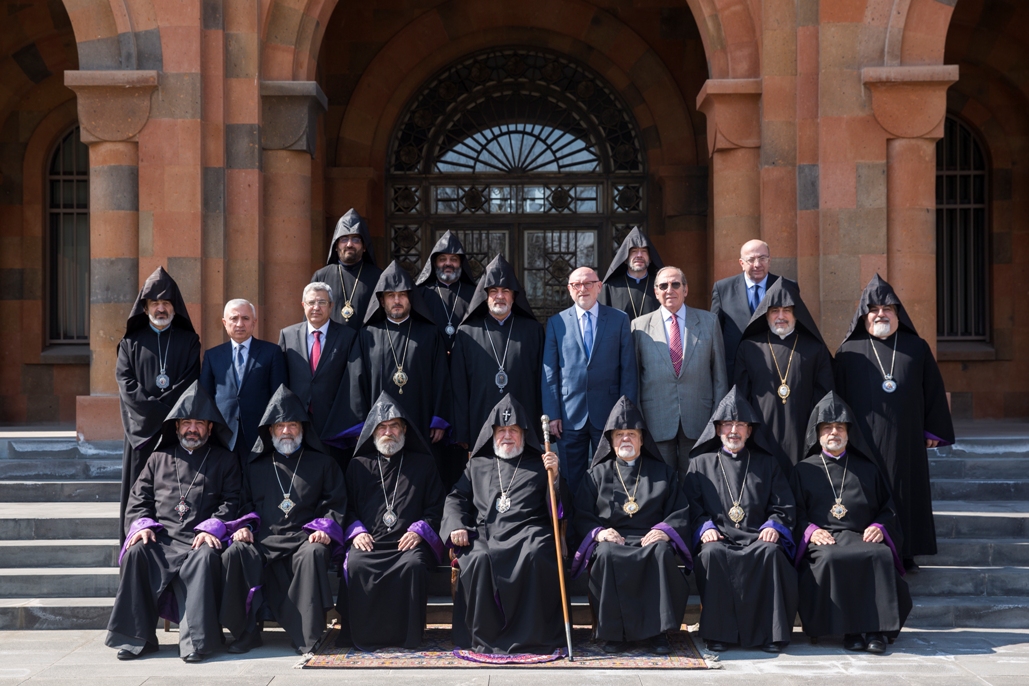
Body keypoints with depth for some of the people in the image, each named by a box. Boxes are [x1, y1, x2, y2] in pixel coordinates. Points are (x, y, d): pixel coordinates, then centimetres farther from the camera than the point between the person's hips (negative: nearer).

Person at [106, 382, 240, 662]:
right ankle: (136, 637, -23)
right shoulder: (159, 458, 24)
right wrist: (142, 525, -3)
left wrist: (212, 528, -11)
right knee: (136, 553, -30)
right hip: (162, 539, 2)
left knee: (206, 557, -36)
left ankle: (196, 640, -39)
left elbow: (231, 501, 7)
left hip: (201, 541, -2)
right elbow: (138, 498, 17)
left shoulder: (225, 460, 18)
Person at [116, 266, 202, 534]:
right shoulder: (131, 342, 13)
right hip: (142, 429, 1)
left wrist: (161, 405, -11)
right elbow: (126, 385, 1)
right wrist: (158, 411, -10)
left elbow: (190, 383, 1)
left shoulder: (188, 341, 12)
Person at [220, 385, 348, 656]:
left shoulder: (322, 464, 17)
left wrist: (324, 528, -9)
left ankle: (308, 635, -29)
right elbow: (246, 502, 22)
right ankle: (246, 632, -19)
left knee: (313, 554, -37)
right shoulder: (255, 466, 24)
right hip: (263, 539, 2)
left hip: (304, 539, -2)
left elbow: (335, 504, 10)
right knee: (235, 553, -30)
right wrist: (245, 526, 1)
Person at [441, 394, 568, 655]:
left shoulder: (537, 465, 20)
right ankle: (485, 636, -21)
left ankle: (531, 635, -27)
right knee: (478, 559, -32)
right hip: (484, 533, 1)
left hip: (527, 532, -1)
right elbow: (456, 499, 20)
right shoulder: (477, 465, 26)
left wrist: (554, 477, -6)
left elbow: (559, 510, 12)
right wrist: (455, 526, 0)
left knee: (536, 555, -35)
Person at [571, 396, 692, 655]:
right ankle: (614, 631, -26)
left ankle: (658, 630, -27)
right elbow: (581, 517, 9)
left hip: (650, 540, 0)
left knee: (662, 552, -35)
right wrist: (598, 532, -12)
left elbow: (681, 512, 9)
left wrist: (664, 530, -12)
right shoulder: (597, 474, 19)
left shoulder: (663, 473, 20)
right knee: (606, 554, -36)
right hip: (612, 540, 0)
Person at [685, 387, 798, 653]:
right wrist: (705, 527, -10)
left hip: (757, 537, 1)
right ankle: (718, 632, -28)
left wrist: (774, 525, -7)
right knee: (712, 553, -35)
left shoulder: (767, 464, 22)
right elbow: (692, 505, 9)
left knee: (771, 552, -33)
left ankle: (771, 632, -26)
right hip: (718, 538, 0)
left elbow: (785, 506, 13)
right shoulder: (701, 463, 20)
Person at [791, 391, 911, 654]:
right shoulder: (804, 470, 20)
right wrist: (810, 531, -10)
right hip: (822, 540, -1)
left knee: (881, 556, -34)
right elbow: (795, 512, 10)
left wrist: (880, 527, -2)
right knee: (830, 559, -37)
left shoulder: (867, 469, 24)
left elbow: (888, 508, 20)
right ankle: (849, 629, -26)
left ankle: (876, 629, -30)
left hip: (862, 537, 1)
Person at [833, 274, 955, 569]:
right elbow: (838, 394, 5)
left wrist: (933, 430, 6)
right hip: (864, 438, -1)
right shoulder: (849, 351, 5)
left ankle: (905, 553, 12)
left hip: (906, 440, 1)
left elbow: (933, 390, 10)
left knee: (905, 493, 4)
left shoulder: (916, 348, 9)